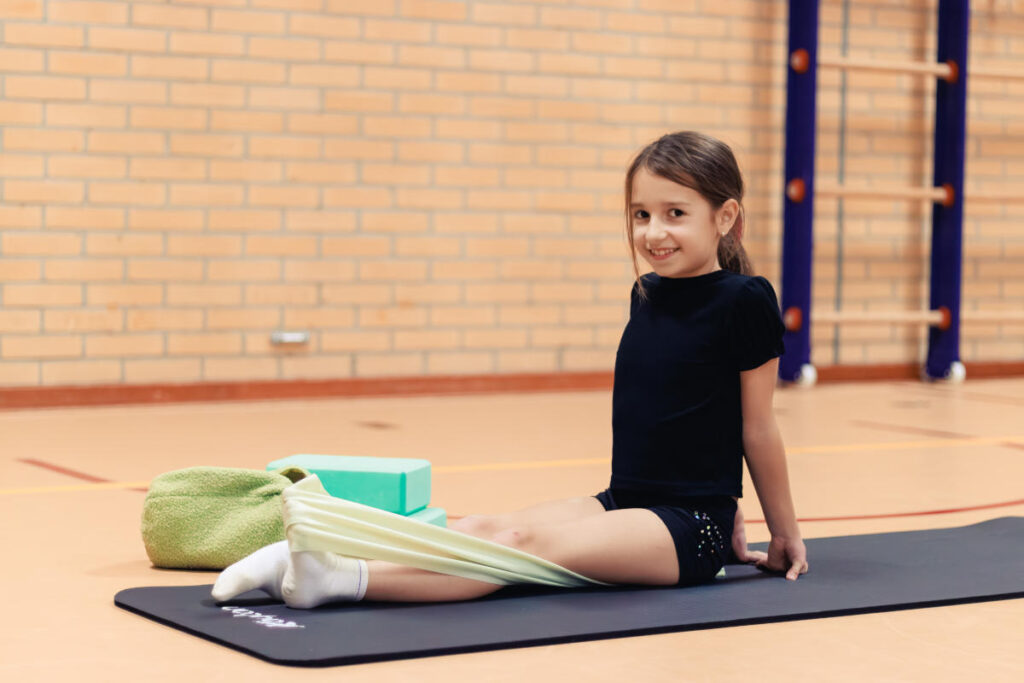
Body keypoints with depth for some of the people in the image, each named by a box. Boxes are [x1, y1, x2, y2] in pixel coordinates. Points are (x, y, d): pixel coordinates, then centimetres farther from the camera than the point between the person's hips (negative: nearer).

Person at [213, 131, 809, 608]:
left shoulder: (743, 302, -9)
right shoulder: (647, 294, 12)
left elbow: (757, 428, -2)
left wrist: (785, 532, 8)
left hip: (692, 527, -6)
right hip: (624, 503, 6)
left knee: (526, 541, -27)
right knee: (484, 528, -16)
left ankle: (346, 578, -44)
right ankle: (300, 561, -30)